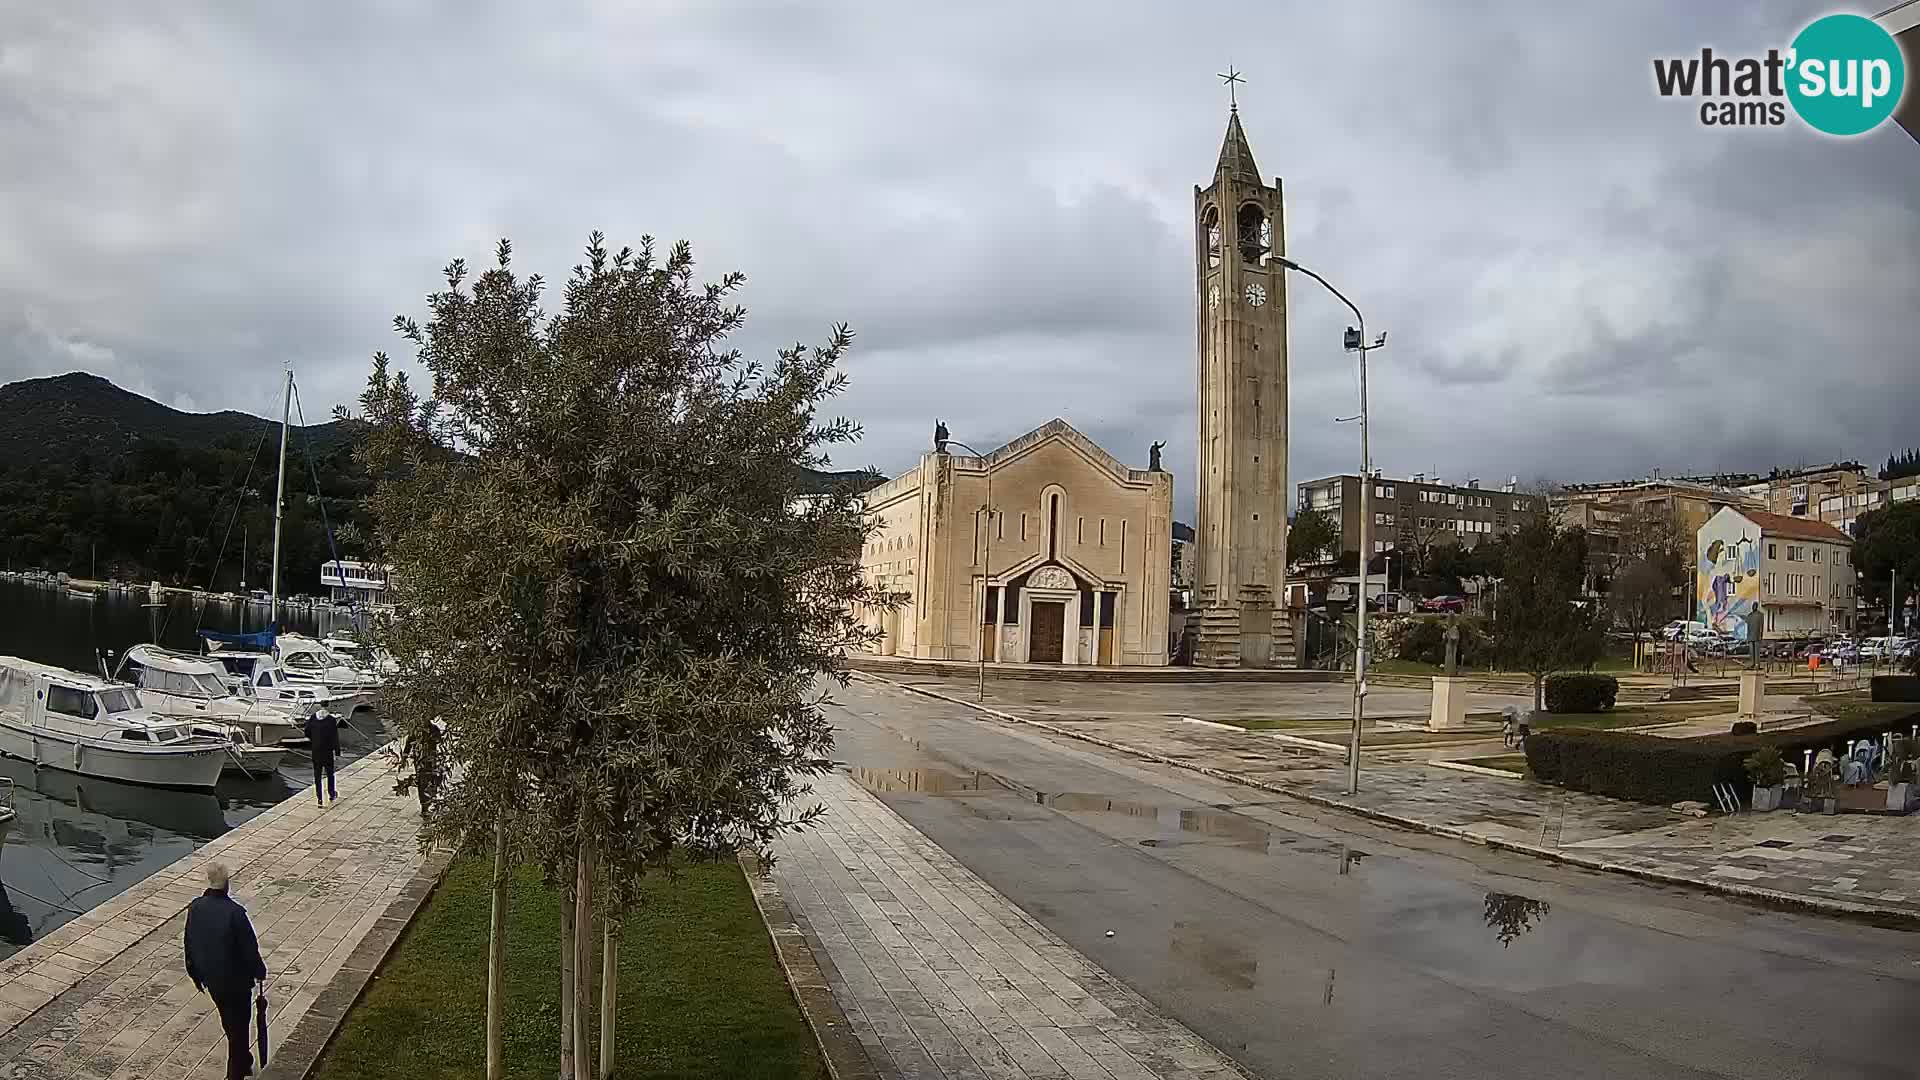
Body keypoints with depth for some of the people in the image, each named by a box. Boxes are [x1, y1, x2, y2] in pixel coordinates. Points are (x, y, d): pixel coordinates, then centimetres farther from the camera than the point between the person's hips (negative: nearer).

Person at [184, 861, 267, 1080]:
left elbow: (189, 945, 1)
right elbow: (249, 948, -19)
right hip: (236, 980, -5)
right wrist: (259, 972, -1)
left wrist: (195, 975, 16)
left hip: (210, 978, 6)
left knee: (229, 1022, 25)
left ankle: (244, 1061, 44)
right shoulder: (235, 913, -29)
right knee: (238, 1025, 13)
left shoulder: (195, 908, -12)